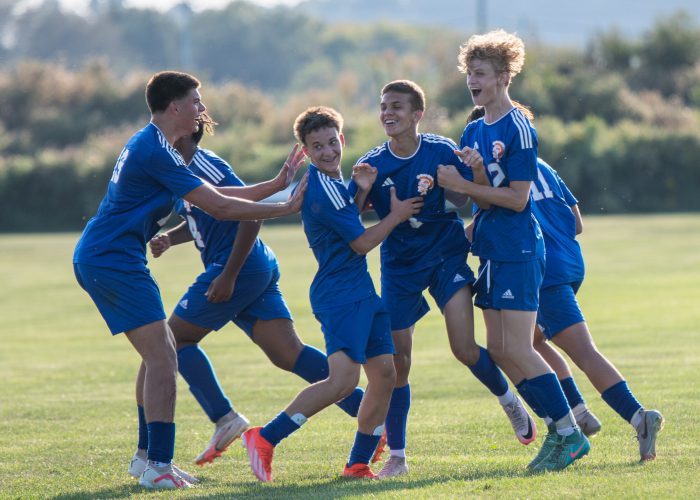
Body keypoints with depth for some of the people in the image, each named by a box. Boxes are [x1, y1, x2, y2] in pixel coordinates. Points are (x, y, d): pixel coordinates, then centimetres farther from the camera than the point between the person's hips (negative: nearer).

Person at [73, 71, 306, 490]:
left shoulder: (151, 145, 17)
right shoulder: (156, 150, -17)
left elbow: (212, 198, 21)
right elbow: (219, 207, -17)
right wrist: (284, 208, -9)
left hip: (97, 259, 11)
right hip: (113, 261, -11)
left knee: (162, 357, 14)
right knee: (163, 360, -12)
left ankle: (153, 460, 17)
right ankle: (158, 468, -15)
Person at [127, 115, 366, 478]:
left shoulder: (204, 166, -14)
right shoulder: (182, 171, 16)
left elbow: (250, 214, -21)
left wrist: (228, 276, -22)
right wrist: (168, 238, 11)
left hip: (242, 268, -9)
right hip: (259, 270, 9)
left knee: (176, 338, 0)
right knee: (288, 354, 1)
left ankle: (224, 418, -2)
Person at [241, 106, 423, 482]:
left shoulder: (332, 183, 14)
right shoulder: (322, 191, -16)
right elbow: (362, 243, -13)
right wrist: (397, 215, -2)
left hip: (361, 291, 10)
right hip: (340, 295, -10)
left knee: (384, 373, 8)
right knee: (343, 379, -22)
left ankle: (358, 464, 14)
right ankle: (265, 439, -17)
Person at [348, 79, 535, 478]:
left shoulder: (442, 151, -10)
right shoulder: (372, 165, -6)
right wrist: (362, 191, -24)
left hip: (447, 256, -2)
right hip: (400, 266, 2)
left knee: (465, 348, -13)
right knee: (398, 362, 0)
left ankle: (509, 400, 18)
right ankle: (397, 456, 10)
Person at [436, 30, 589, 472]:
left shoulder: (518, 128, -13)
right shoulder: (474, 132, 12)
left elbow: (517, 199, -17)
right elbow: (484, 198, 6)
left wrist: (464, 185, -16)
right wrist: (475, 173, -14)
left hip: (519, 251, -9)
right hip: (492, 251, 9)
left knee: (518, 350, -11)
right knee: (498, 349, 8)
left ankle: (571, 435, -3)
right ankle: (560, 427, 15)